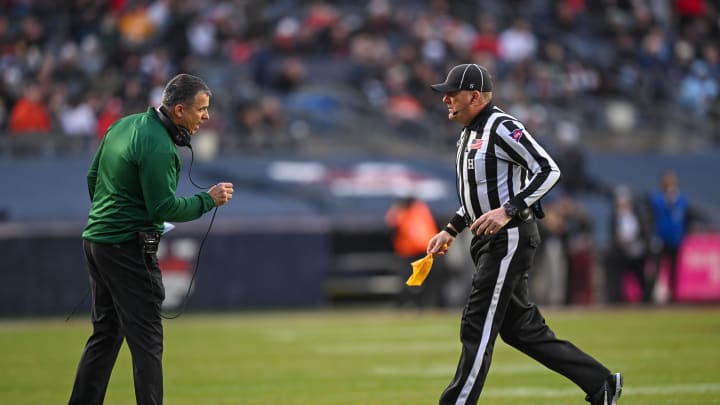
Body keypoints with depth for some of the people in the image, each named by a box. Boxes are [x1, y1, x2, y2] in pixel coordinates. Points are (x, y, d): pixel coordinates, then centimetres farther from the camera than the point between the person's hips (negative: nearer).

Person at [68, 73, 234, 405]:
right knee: (146, 339, -6)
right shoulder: (159, 147, -19)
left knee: (105, 333, 14)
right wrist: (208, 200, -8)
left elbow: (93, 177, 18)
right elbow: (164, 207, -19)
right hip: (128, 249, -9)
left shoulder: (124, 125, 10)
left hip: (95, 240, 9)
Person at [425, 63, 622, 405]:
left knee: (477, 329, -9)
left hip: (510, 237, -10)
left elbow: (548, 171, -21)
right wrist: (451, 231, 22)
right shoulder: (469, 134, 17)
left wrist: (508, 211, -28)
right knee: (520, 329, 11)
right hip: (487, 241, 10)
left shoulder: (501, 128, -14)